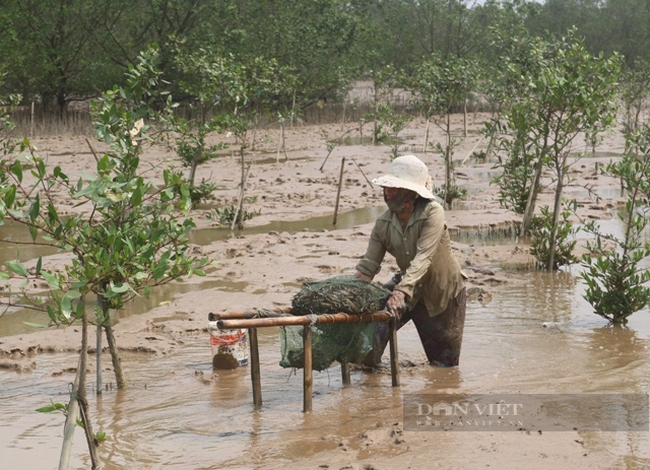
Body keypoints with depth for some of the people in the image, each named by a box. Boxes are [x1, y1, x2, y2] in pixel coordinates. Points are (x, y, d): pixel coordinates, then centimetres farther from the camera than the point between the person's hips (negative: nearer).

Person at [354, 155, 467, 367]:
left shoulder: (432, 213, -29)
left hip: (444, 291, -3)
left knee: (445, 363, 9)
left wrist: (401, 291, -50)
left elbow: (423, 257, -38)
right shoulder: (383, 224, -13)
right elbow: (368, 266, -11)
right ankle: (372, 367, 3)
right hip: (409, 286, 4)